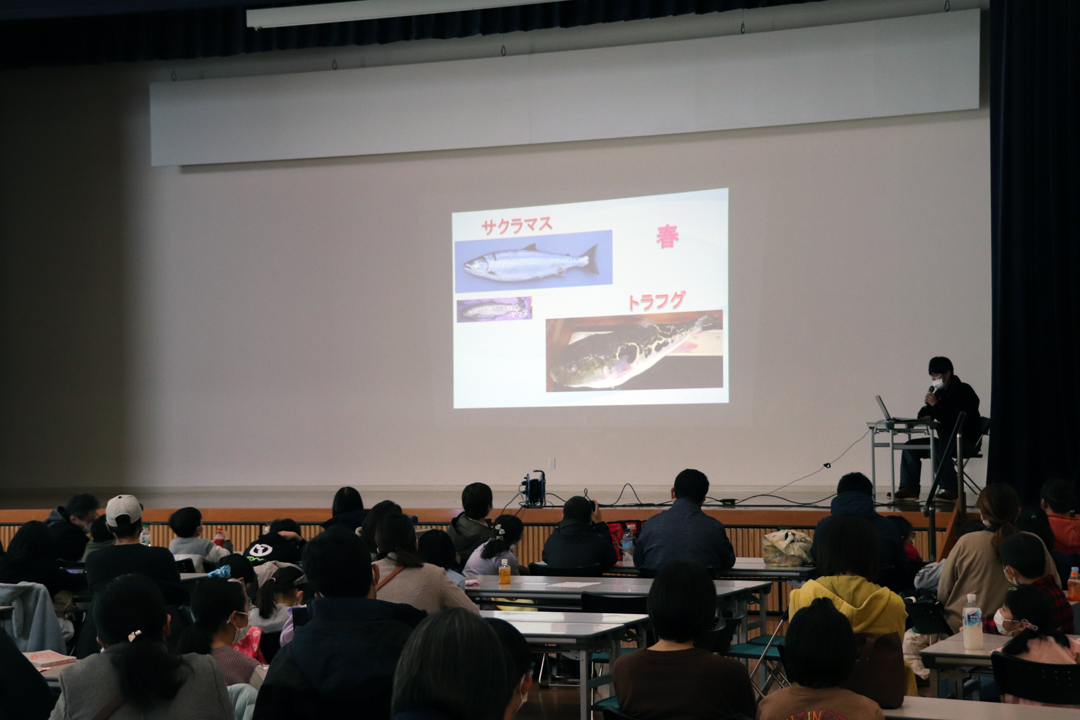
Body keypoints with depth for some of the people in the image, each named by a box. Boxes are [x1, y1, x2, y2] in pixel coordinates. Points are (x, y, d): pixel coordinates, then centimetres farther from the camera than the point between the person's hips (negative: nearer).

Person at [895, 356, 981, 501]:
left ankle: (951, 489, -27)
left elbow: (959, 419, -24)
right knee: (910, 446, -1)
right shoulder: (938, 391, 9)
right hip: (946, 440, 9)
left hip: (967, 441, -9)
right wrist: (925, 416, -8)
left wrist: (937, 405, -25)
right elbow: (924, 413, 16)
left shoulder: (963, 391, -13)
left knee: (938, 447, -36)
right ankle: (909, 489, -7)